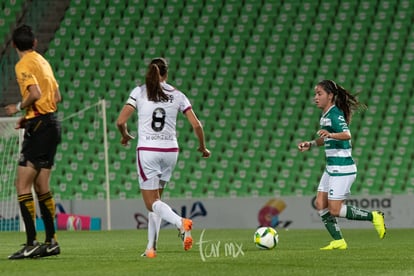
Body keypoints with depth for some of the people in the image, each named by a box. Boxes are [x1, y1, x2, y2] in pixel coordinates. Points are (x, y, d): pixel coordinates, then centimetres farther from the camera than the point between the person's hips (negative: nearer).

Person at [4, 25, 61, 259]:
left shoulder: (23, 65, -10)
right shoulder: (43, 61, 16)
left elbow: (35, 93, -22)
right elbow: (57, 96, 19)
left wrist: (19, 108, -5)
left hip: (39, 126, -9)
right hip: (52, 123, 9)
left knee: (23, 184, -9)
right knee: (41, 186, 13)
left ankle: (32, 243, -15)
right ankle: (51, 242, 16)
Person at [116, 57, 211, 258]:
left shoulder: (139, 92, 0)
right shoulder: (177, 95, 5)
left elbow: (120, 121, -5)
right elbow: (196, 125, 2)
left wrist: (125, 136, 16)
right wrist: (202, 147, 19)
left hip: (147, 151, -3)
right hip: (170, 151, 3)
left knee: (152, 202, -1)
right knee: (156, 198, 18)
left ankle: (180, 222, -31)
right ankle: (151, 247, 11)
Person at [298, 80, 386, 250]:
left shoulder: (335, 114, -16)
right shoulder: (325, 115, 13)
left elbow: (346, 135, -33)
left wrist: (330, 134, -50)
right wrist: (311, 144, 15)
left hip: (342, 168, -10)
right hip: (331, 168, 10)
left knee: (335, 210, -8)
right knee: (320, 204, 4)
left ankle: (374, 217, 3)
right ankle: (338, 241, 8)